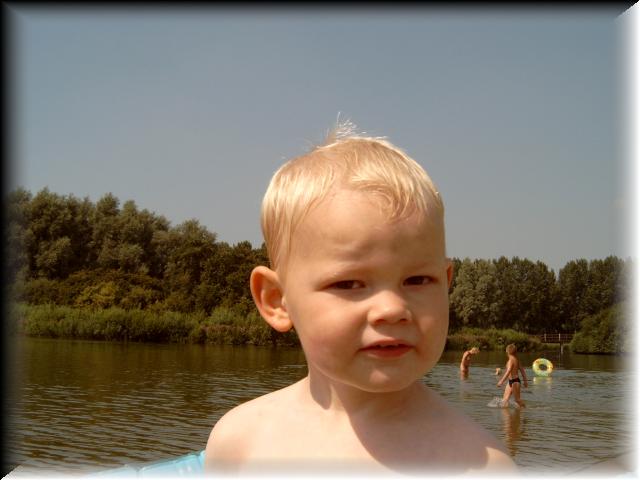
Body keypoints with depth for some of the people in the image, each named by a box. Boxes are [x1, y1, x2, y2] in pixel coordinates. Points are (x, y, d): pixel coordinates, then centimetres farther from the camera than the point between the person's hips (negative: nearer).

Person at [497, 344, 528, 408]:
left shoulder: (511, 360, -17)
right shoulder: (516, 359, 11)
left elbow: (508, 371, -30)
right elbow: (522, 370, 17)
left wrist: (501, 381, -35)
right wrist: (525, 380, 25)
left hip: (514, 381, -9)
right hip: (510, 381, 9)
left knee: (517, 399, 1)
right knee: (505, 399, 5)